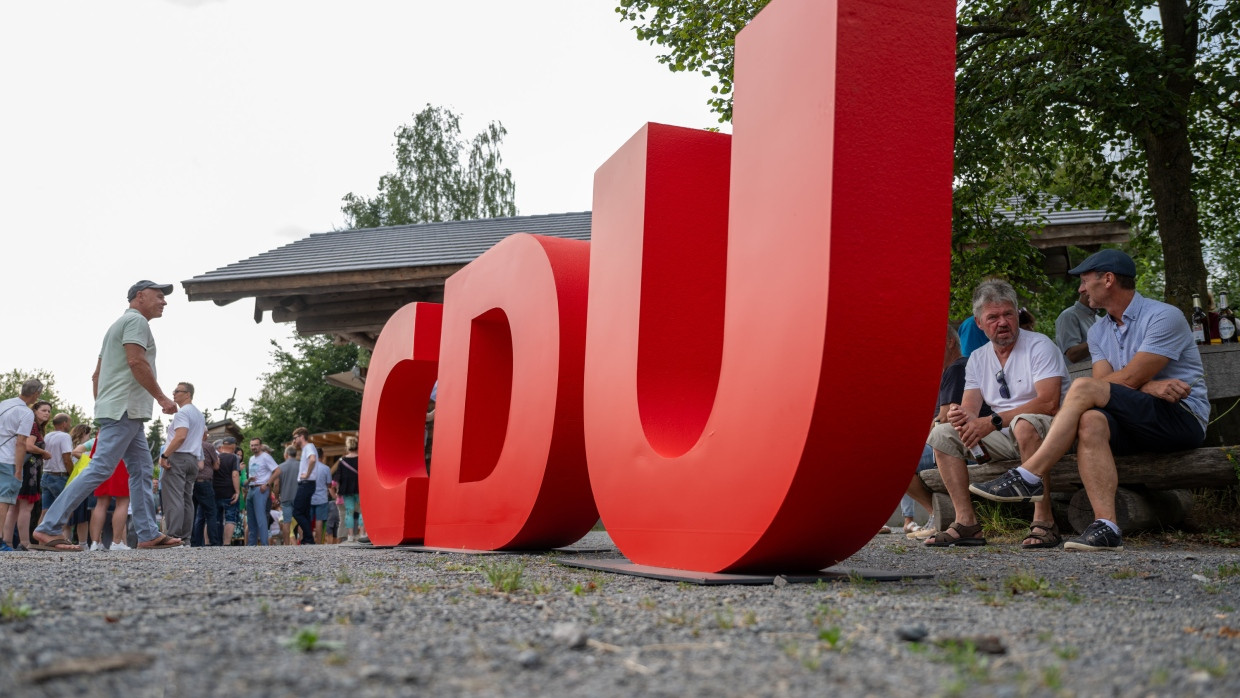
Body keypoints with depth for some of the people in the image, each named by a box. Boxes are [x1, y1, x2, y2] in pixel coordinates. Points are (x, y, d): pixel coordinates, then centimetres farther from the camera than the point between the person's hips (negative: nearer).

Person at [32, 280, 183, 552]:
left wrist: (102, 411, 23)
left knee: (142, 470, 8)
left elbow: (96, 375, 24)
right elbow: (136, 362, -18)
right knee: (100, 470, -14)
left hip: (128, 413, 11)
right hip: (125, 409, -11)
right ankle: (48, 529, -15)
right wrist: (162, 398, -14)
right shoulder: (136, 320, -4)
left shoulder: (119, 324, 26)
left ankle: (148, 534, 6)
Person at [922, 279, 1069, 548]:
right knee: (942, 433, -7)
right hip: (1005, 439, 7)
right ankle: (966, 522, -15)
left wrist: (994, 421, -26)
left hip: (1048, 431, -6)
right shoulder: (977, 359, 12)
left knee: (1023, 424, -39)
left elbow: (1049, 402, -21)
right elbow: (969, 409, 5)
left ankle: (1044, 522, -33)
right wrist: (961, 416, -22)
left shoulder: (1039, 345, -7)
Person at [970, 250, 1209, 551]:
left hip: (1184, 418, -6)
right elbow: (1112, 386, 1)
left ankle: (1028, 477, -26)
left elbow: (1129, 379, -15)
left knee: (1084, 389, -25)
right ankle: (1106, 528, -39)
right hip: (1138, 423, 6)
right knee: (1090, 421, -30)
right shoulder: (1098, 332, 16)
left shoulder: (1164, 317, -7)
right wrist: (1150, 386, -18)